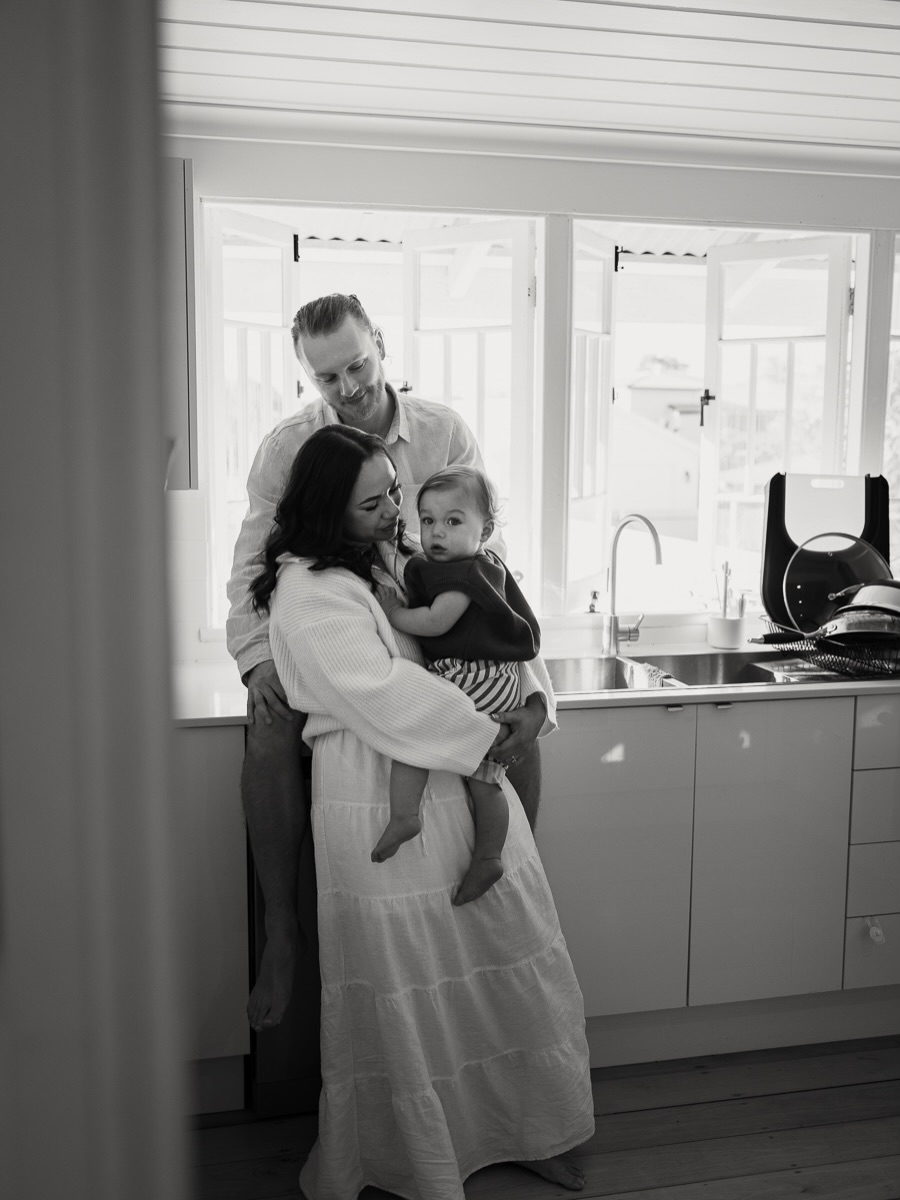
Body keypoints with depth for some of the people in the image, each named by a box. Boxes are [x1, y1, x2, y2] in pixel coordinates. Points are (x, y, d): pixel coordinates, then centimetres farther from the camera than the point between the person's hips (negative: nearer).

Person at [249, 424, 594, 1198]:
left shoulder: (409, 562, 12)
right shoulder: (309, 590, -11)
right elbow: (379, 691, -22)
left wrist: (535, 693, 2)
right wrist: (483, 735, -19)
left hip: (469, 786, 8)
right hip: (382, 803, -7)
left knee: (518, 970, 14)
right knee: (406, 996, 4)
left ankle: (530, 1132, 34)